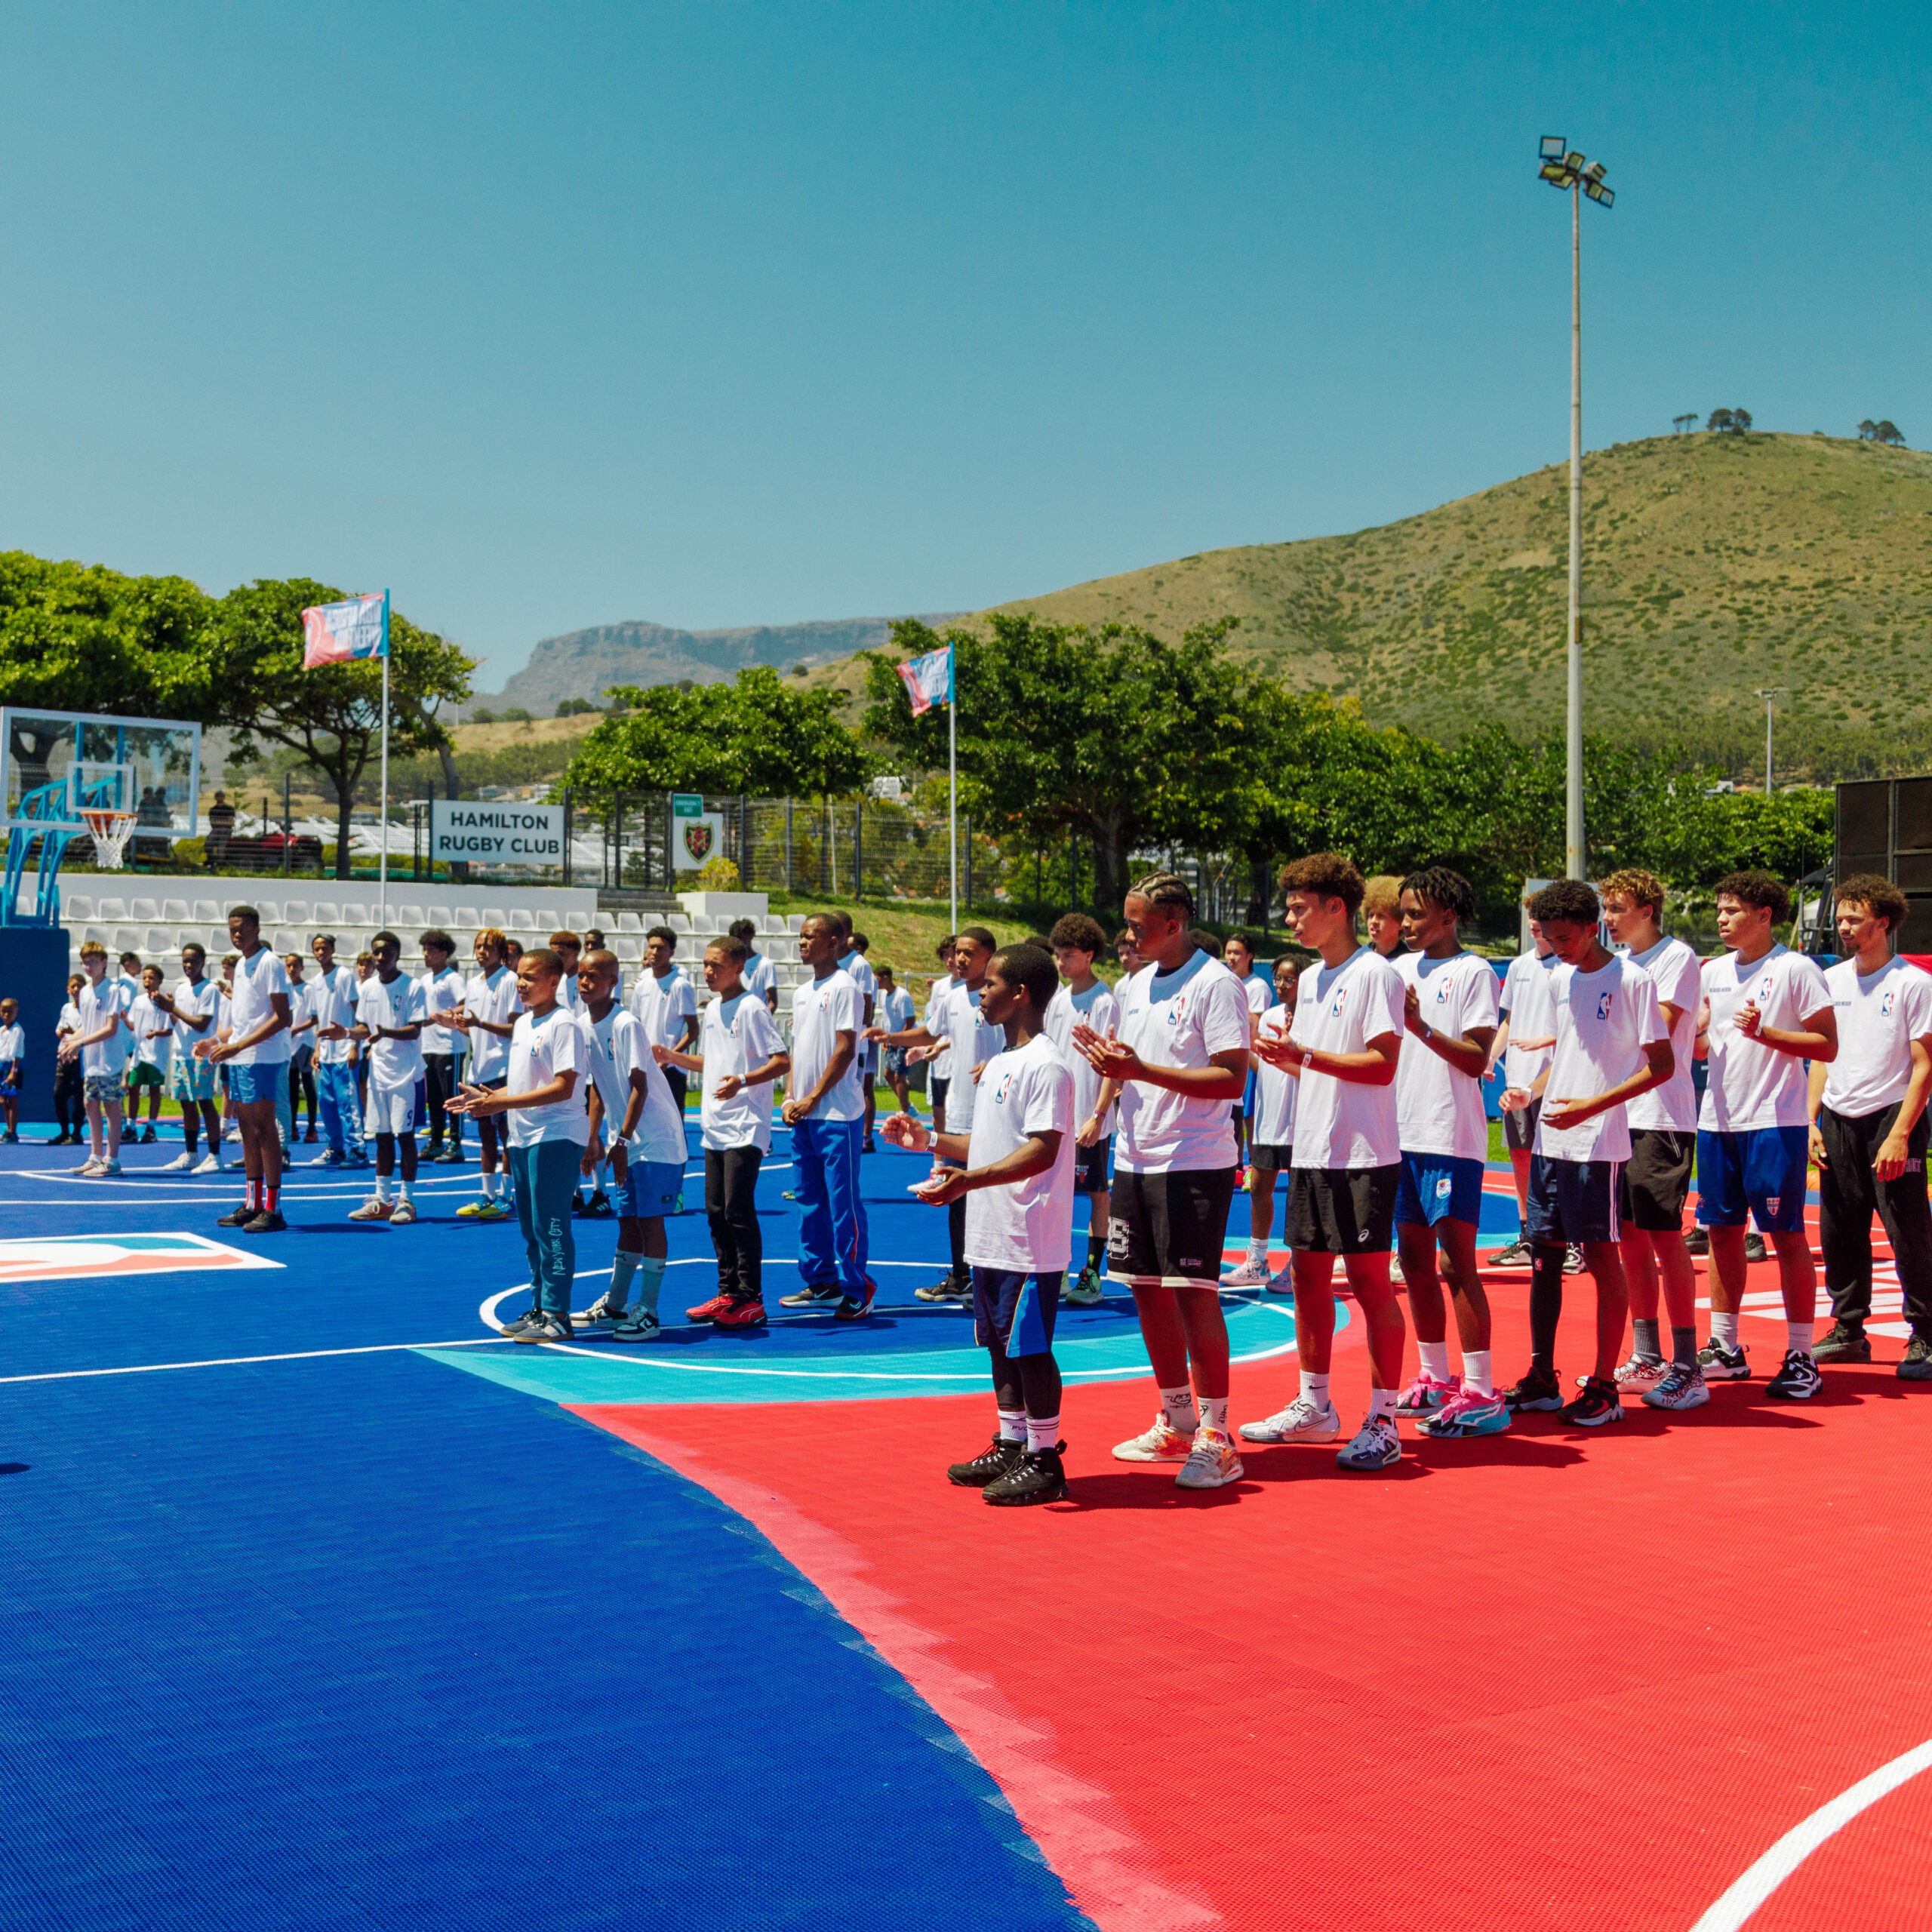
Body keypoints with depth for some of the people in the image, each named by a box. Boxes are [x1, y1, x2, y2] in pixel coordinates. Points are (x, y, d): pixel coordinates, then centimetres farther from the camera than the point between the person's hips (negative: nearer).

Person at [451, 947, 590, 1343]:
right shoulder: (522, 1023, 15)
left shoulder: (564, 1025, -13)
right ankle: (539, 1309, 22)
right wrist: (487, 1097, 5)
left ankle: (556, 1316, -6)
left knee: (551, 1228, -9)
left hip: (556, 1138, -9)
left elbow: (563, 1087, -20)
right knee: (531, 1231, 13)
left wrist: (503, 1103, -22)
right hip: (522, 1138, 9)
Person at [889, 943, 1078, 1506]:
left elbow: (1042, 1150, -23)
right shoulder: (998, 1065, 16)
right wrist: (928, 1140, 17)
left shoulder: (1045, 1066, -15)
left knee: (1028, 1348, -4)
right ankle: (1010, 1447, 25)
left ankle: (1044, 1461, 5)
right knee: (999, 1343, 15)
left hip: (1029, 1242, -10)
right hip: (989, 1237, 10)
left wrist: (968, 1179, -31)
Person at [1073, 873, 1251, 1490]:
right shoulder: (1132, 988, 14)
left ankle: (1216, 1439, -1)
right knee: (1147, 1290, 11)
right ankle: (1176, 1424, 24)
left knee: (1193, 1294, -8)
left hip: (1195, 1166, -8)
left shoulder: (1216, 985, -11)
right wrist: (1104, 1057, -3)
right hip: (1134, 1160, 8)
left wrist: (1139, 1068, -21)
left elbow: (1232, 1079, -17)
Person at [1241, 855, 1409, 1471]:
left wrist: (1304, 1055, -22)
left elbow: (1381, 1066, -18)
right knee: (1309, 1275, 12)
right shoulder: (1309, 978, 15)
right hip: (1311, 1151, 8)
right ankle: (1314, 1405, 24)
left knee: (1369, 1281, -4)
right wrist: (1277, 1053, 3)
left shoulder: (1375, 974, -10)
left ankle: (1383, 1421, 2)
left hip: (1364, 1155, -8)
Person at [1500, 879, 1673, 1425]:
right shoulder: (1560, 980, 13)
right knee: (1543, 1256, 9)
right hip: (1549, 1140, 7)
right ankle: (1541, 1380, 18)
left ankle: (1604, 1389, 6)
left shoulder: (1632, 981, -9)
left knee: (1603, 1258, -2)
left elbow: (1662, 1065, -11)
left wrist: (1590, 1106, -17)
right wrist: (1531, 1091, 6)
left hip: (1599, 1145, -7)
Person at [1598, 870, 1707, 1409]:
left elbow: (1659, 1032, -16)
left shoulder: (1677, 957, -5)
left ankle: (1686, 1368, -4)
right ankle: (1646, 1360, 17)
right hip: (1616, 1115, 8)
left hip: (1661, 1116, -8)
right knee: (1629, 1236, 9)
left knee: (1663, 1234, -9)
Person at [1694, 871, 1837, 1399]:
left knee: (1786, 1236, -3)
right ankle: (1725, 1349, 19)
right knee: (1722, 1232, 10)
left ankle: (1802, 1359, 4)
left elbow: (1827, 1046, -9)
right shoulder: (1713, 972, 12)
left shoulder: (1796, 969, -6)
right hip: (1717, 1119, 6)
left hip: (1775, 1122, -6)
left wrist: (1765, 1033, -20)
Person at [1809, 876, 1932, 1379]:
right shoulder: (1831, 980, 11)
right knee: (1839, 1233, 7)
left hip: (1892, 1117, -5)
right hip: (1838, 1121, 5)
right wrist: (1811, 1121, 8)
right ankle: (1849, 1332, 19)